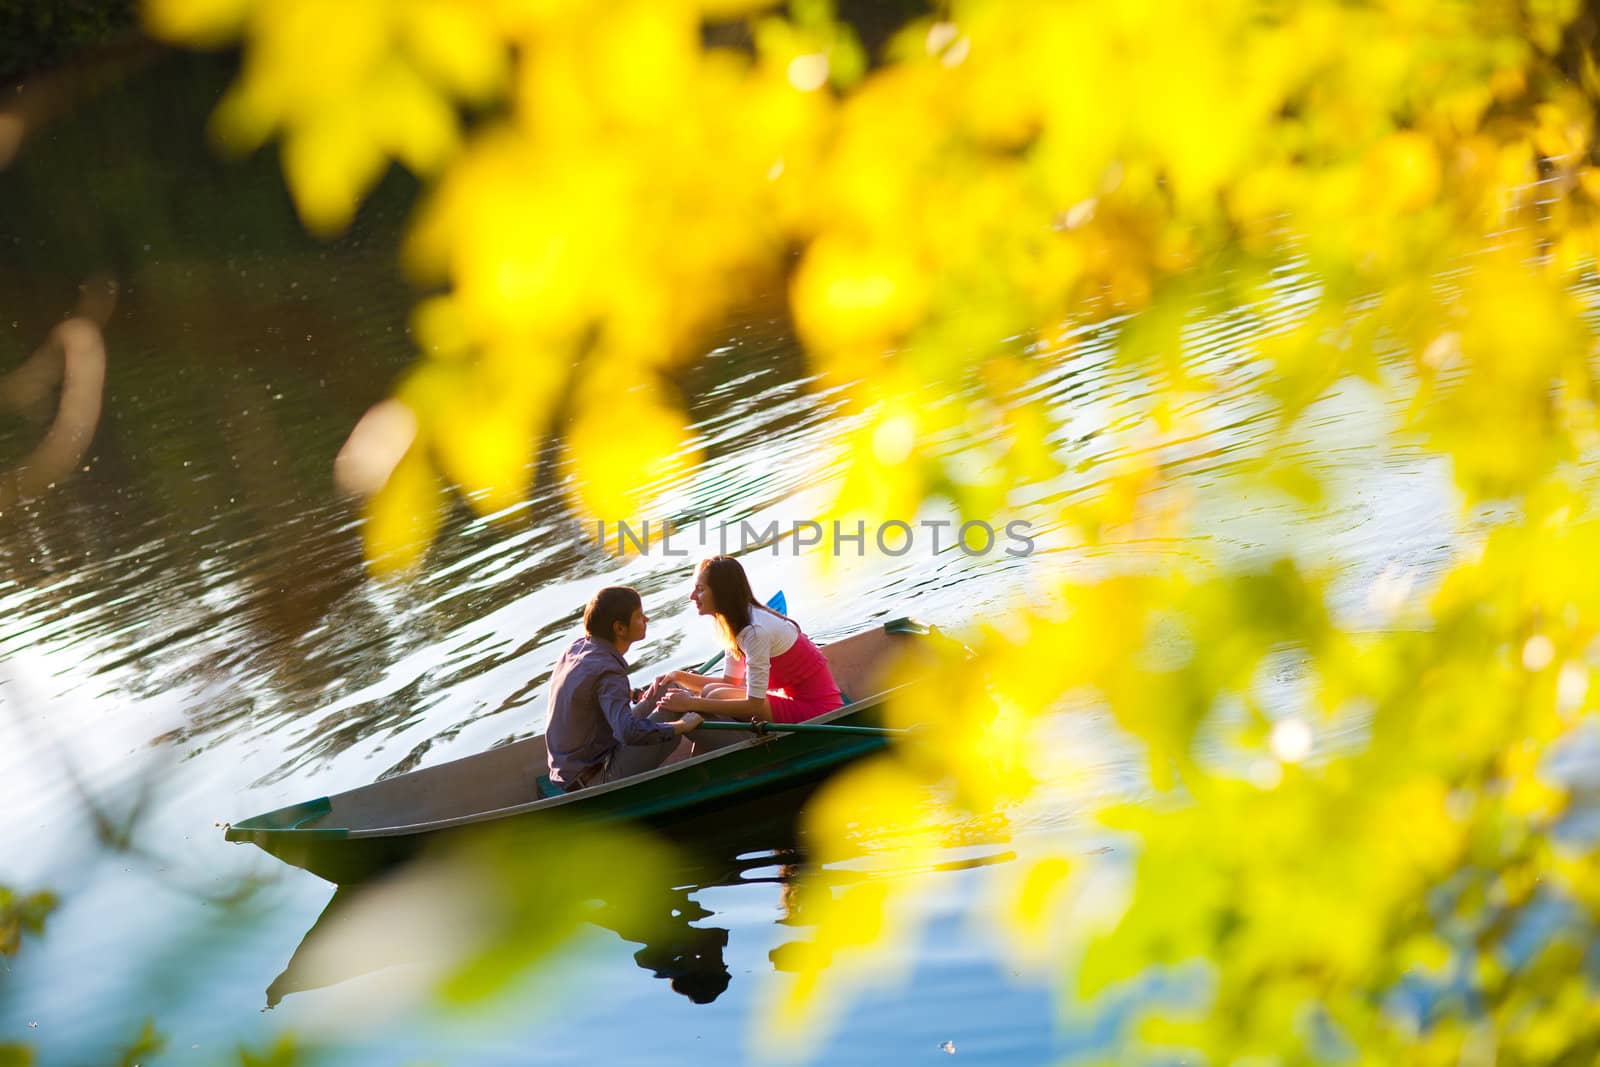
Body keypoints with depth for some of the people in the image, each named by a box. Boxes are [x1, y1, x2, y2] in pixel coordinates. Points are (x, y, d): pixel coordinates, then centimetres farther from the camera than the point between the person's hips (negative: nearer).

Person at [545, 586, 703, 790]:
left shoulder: (577, 648, 3)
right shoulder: (606, 670, -24)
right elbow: (629, 732, -37)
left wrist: (636, 697, 11)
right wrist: (682, 726, -25)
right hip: (595, 779, -9)